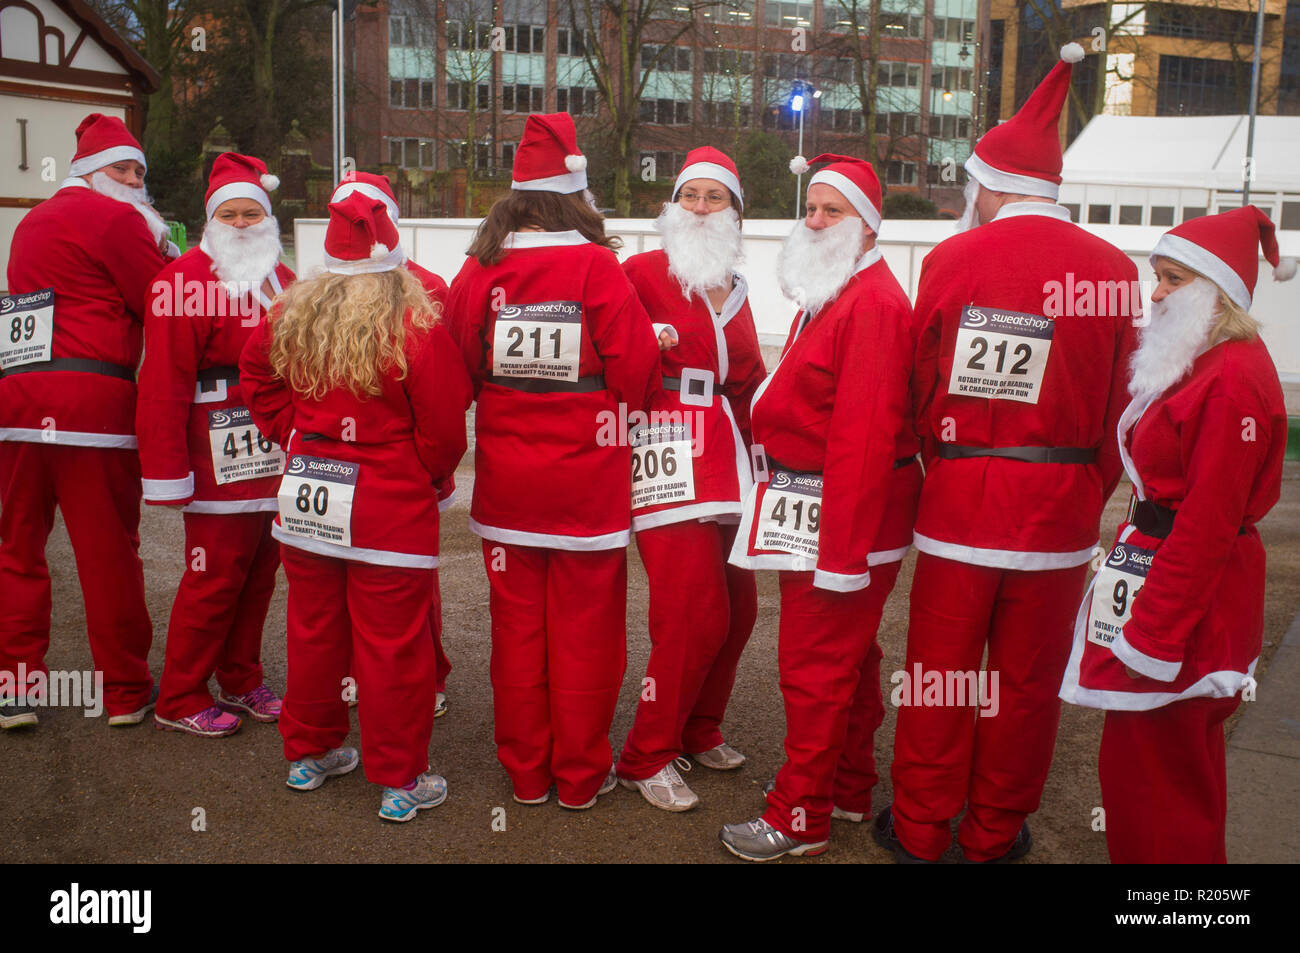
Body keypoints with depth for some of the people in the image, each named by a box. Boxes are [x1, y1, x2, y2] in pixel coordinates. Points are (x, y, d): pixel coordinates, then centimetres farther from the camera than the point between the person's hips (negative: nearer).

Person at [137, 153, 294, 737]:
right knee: (214, 578, -3)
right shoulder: (186, 281, -9)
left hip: (276, 460, 7)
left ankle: (240, 682, 28)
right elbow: (163, 385, -14)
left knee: (260, 573, 13)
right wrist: (168, 474, -18)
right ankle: (180, 702, 12)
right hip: (220, 463, -7)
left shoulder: (279, 279, 15)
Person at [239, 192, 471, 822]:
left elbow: (255, 376, 18)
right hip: (391, 507, -5)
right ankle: (400, 782, 14)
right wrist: (432, 476, 7)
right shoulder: (416, 327, -15)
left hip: (305, 499, 5)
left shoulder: (293, 315, 2)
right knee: (391, 646, 3)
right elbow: (444, 423, -11)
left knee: (313, 630, 19)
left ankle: (308, 753, 35)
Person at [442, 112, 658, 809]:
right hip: (587, 484, -3)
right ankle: (581, 776, 21)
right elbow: (635, 369, -11)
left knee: (517, 627, 14)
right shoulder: (597, 267, -12)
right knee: (582, 632, 9)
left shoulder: (479, 271, -3)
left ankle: (526, 771, 27)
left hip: (506, 483, 3)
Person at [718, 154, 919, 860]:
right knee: (846, 657, 20)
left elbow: (864, 436, -24)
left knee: (815, 667, -1)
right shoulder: (827, 293, 16)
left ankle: (801, 816, 13)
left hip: (847, 511, -10)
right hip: (812, 506, 10)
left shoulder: (873, 303, -18)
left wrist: (842, 549, -25)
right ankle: (849, 785, 35)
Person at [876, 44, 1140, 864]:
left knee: (940, 671, 11)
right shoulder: (1112, 269, -5)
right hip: (1059, 510, 0)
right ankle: (996, 833, 27)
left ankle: (920, 827, 25)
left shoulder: (949, 260, -6)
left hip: (958, 499, 0)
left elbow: (922, 389, 1)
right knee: (1026, 681, 13)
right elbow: (1118, 406, 0)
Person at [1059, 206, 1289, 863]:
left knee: (1153, 767, 1)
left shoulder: (1234, 378, -19)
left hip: (1188, 595, -10)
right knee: (1182, 763, 22)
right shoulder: (1193, 364, 12)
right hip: (1158, 559, 10)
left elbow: (1209, 522, -23)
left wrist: (1154, 632, -22)